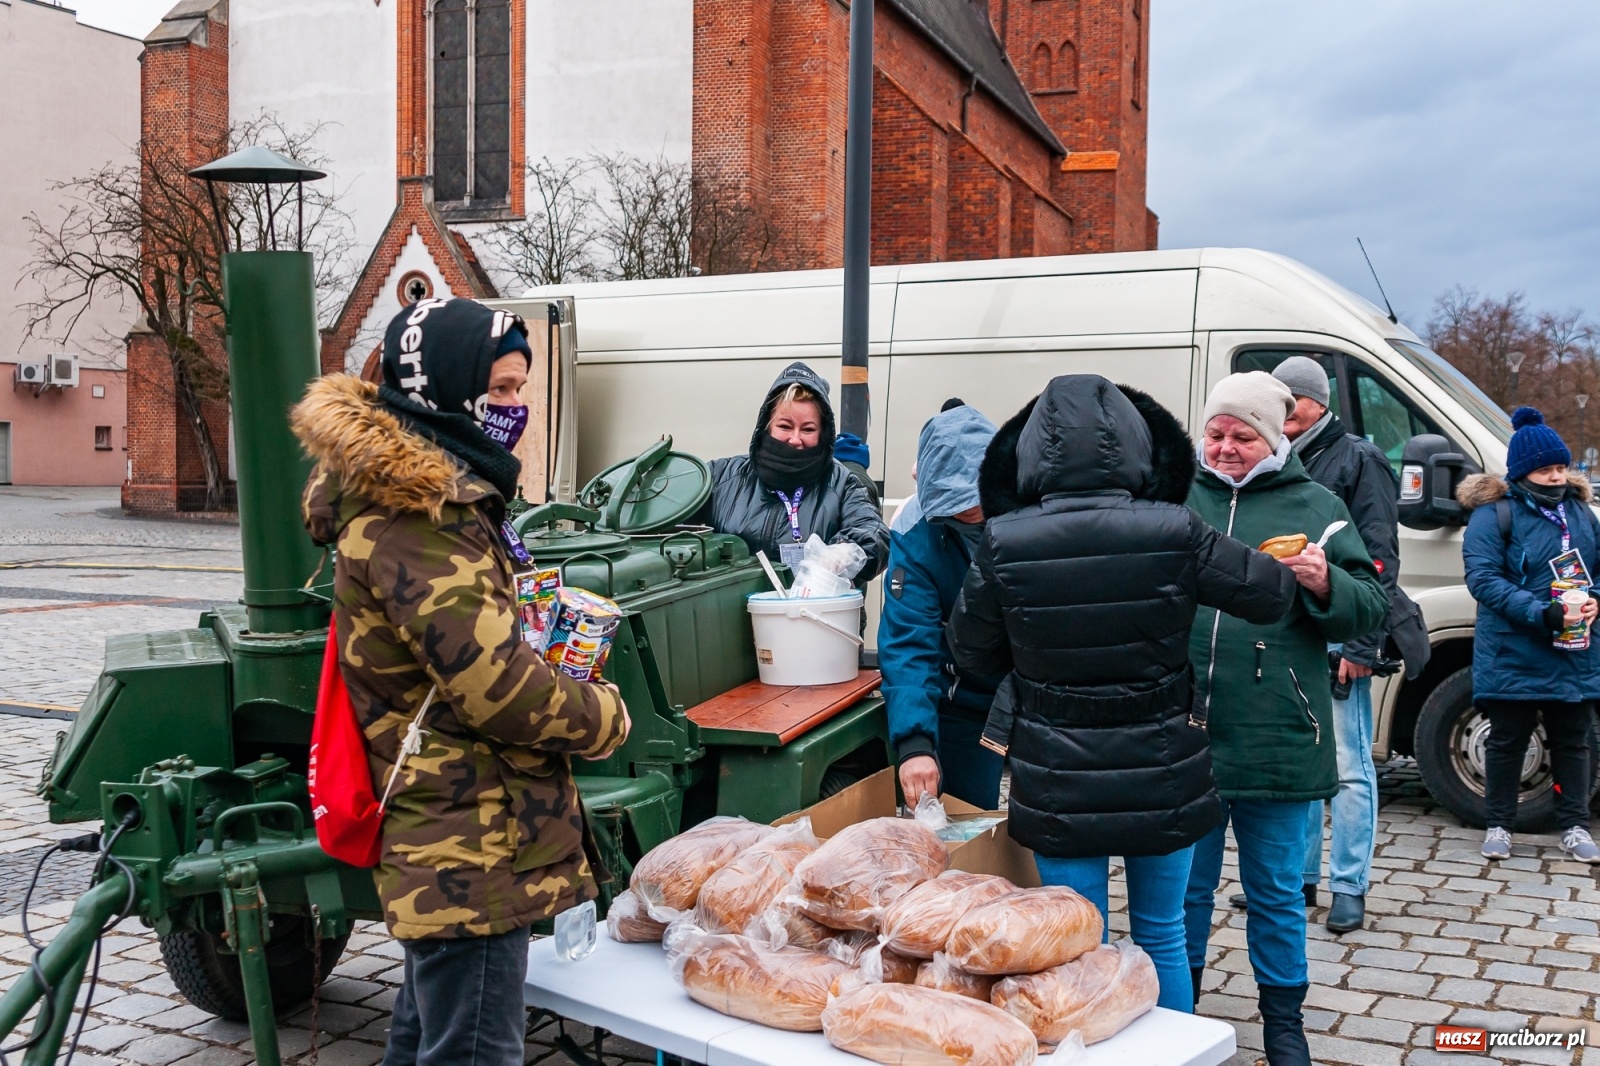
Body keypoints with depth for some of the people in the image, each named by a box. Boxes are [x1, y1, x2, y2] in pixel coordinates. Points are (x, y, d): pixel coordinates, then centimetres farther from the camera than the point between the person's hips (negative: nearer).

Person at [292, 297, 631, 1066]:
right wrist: (604, 716, -7)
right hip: (473, 852, -11)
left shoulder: (423, 492, 13)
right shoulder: (414, 513, -20)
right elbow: (494, 684, -24)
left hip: (443, 836, 11)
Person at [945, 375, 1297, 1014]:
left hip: (1058, 784, -1)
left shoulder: (1003, 545, -14)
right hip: (1160, 775, 1)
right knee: (1162, 936, 19)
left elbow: (971, 653, -1)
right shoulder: (1173, 533, -14)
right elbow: (1271, 594, -1)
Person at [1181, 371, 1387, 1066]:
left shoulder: (1315, 508, 4)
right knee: (1185, 883, 14)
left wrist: (1326, 585, -16)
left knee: (1276, 891, 12)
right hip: (1182, 732, 1)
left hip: (1275, 742, -1)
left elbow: (1371, 610, 3)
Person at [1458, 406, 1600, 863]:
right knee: (1508, 740, 6)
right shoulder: (1496, 513, -8)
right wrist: (1543, 614, -25)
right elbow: (1482, 577, -16)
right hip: (1514, 656, -5)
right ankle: (1498, 825, 18)